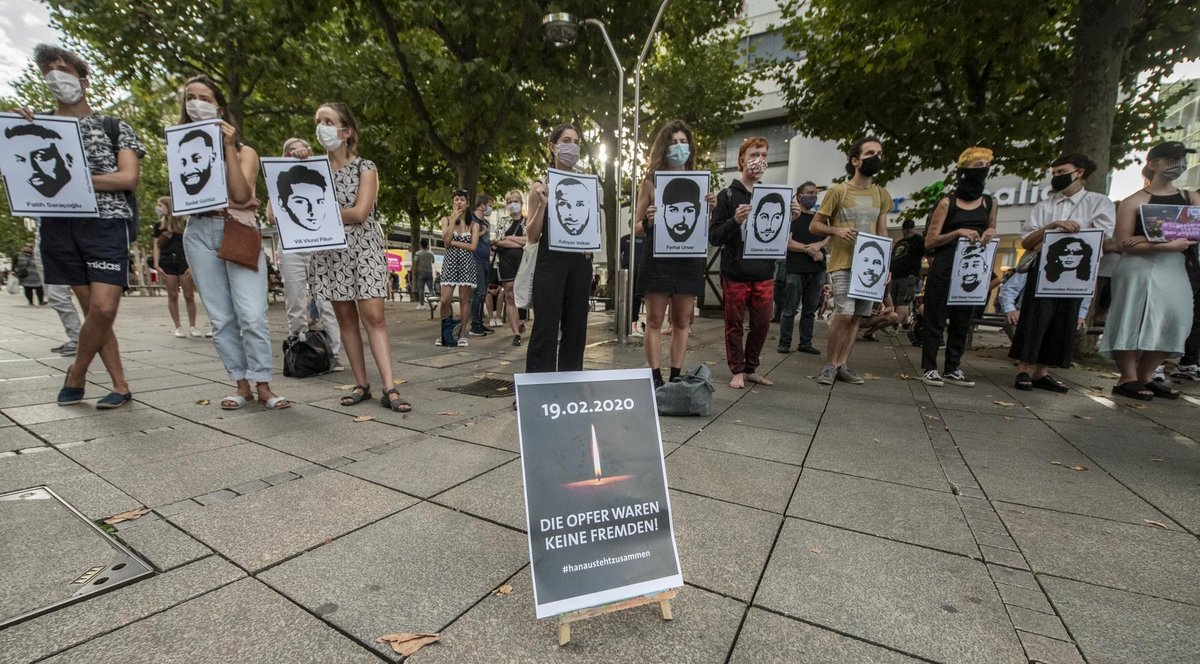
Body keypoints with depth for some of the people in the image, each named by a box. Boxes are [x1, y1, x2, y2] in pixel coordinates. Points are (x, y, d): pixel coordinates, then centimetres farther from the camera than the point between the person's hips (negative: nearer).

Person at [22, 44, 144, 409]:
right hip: (59, 225, 3)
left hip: (107, 222, -3)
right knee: (93, 310, 2)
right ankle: (121, 386, 7)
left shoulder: (115, 127, 9)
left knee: (104, 308, -12)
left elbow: (129, 178, -2)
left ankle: (76, 373, 12)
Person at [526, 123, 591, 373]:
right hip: (551, 262, -4)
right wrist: (542, 203, -13)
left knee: (575, 328, 7)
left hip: (579, 263, 4)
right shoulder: (540, 187, 3)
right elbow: (532, 237, -1)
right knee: (546, 328, -5)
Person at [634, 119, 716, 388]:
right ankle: (656, 379, 5)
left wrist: (711, 210, -7)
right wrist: (648, 222, -17)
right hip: (657, 260, -2)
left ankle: (676, 377, 16)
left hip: (689, 260, 3)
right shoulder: (651, 181, 4)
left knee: (681, 322, 7)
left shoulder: (699, 182, 11)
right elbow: (637, 228, 5)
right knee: (654, 321, -2)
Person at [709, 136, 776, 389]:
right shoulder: (727, 195, 0)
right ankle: (737, 371, 18)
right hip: (735, 273, -4)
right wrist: (734, 221, -22)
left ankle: (751, 368, 25)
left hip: (764, 274, 4)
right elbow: (714, 237, -5)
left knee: (762, 325, 8)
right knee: (734, 326, 5)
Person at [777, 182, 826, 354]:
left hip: (817, 270, 5)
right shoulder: (792, 215, 2)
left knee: (810, 309, 7)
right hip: (795, 269, -5)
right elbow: (787, 242, -9)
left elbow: (830, 238, 12)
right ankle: (784, 343, 4)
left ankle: (806, 343, 14)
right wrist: (810, 250, -11)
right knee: (790, 309, -3)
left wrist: (819, 245, -8)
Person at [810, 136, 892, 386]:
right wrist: (837, 230, -19)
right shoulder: (838, 191, -3)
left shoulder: (882, 195, 13)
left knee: (857, 317, 5)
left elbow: (883, 232, 16)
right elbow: (815, 225, 0)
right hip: (842, 264, -5)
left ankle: (842, 365, 15)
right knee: (844, 315, -15)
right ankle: (830, 364, 2)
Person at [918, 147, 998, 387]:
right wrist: (958, 232, -20)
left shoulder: (990, 203, 13)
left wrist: (990, 233, 1)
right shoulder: (948, 203, -2)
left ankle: (952, 369, 16)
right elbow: (929, 243, -6)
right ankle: (929, 368, 4)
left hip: (973, 271, 5)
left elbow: (990, 233, 24)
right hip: (944, 271, -5)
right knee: (935, 320, -2)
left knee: (963, 322, 8)